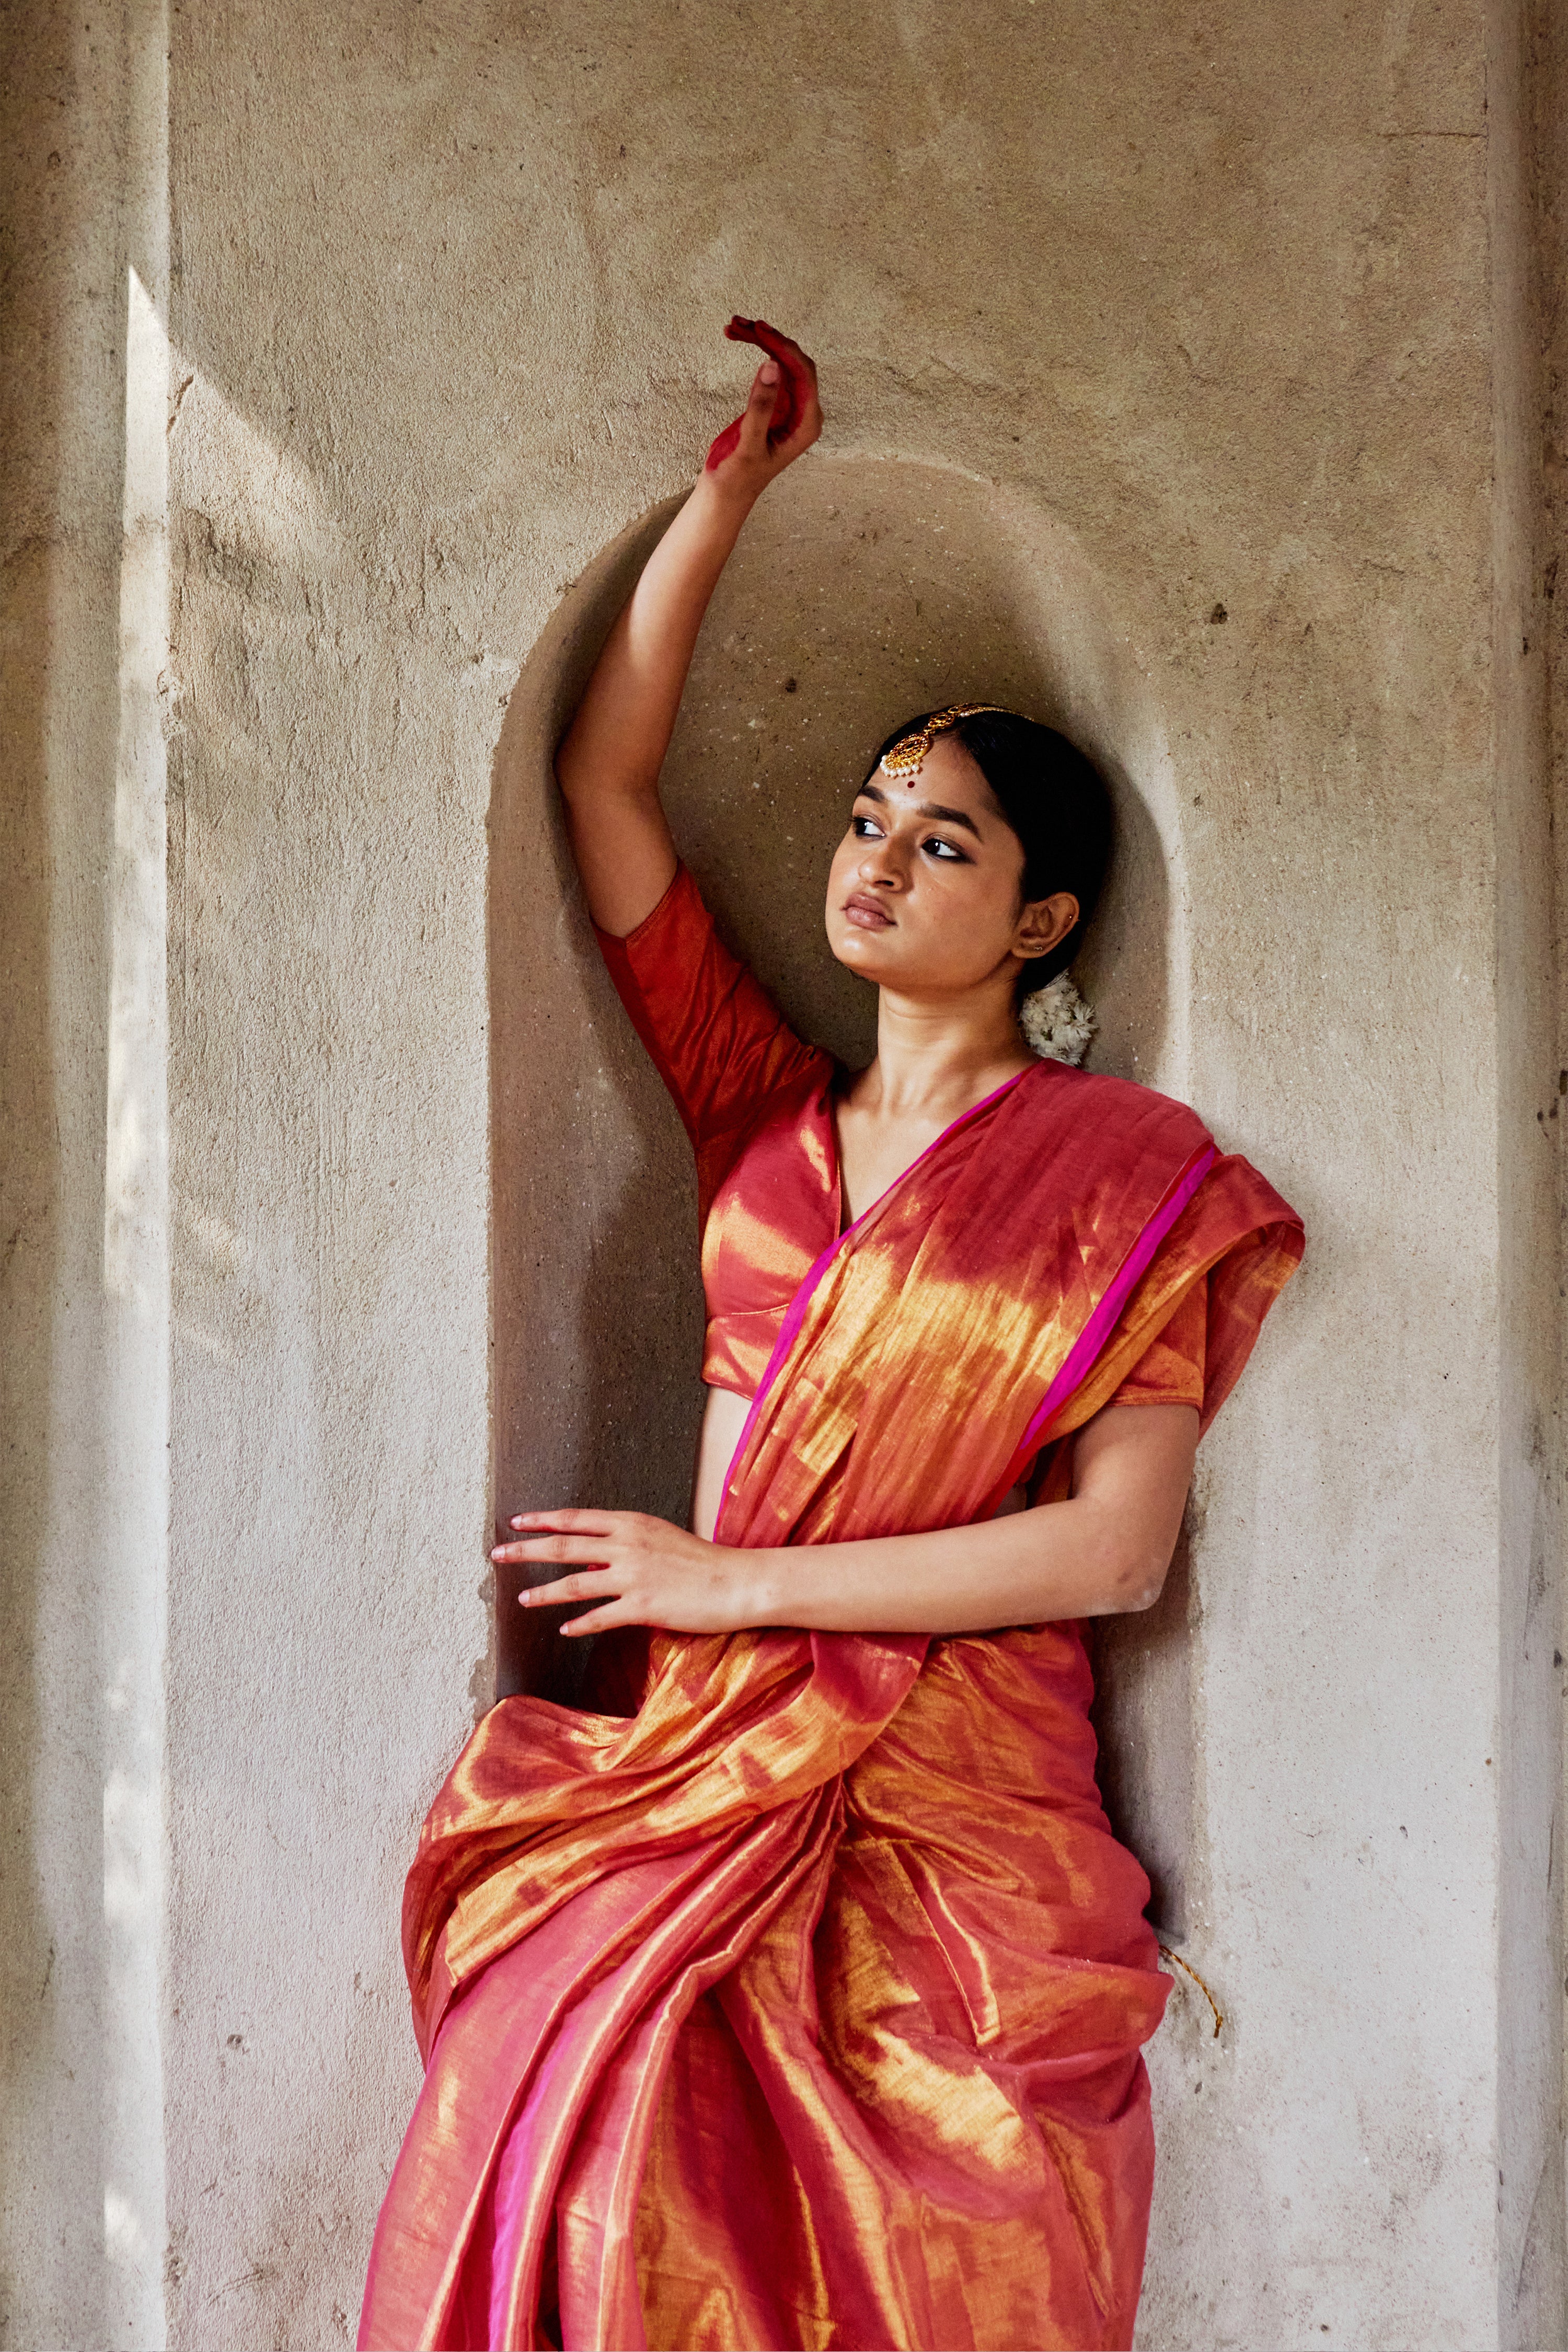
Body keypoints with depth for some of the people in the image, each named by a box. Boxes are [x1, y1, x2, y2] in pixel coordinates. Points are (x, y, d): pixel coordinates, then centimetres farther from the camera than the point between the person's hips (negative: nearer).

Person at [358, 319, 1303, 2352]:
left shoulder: (1121, 1173, 3)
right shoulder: (769, 1112, 16)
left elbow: (1117, 1546, -7)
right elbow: (603, 777, 15)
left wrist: (739, 1579, -6)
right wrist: (730, 487, 11)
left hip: (952, 1812, -3)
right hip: (699, 1760, 4)